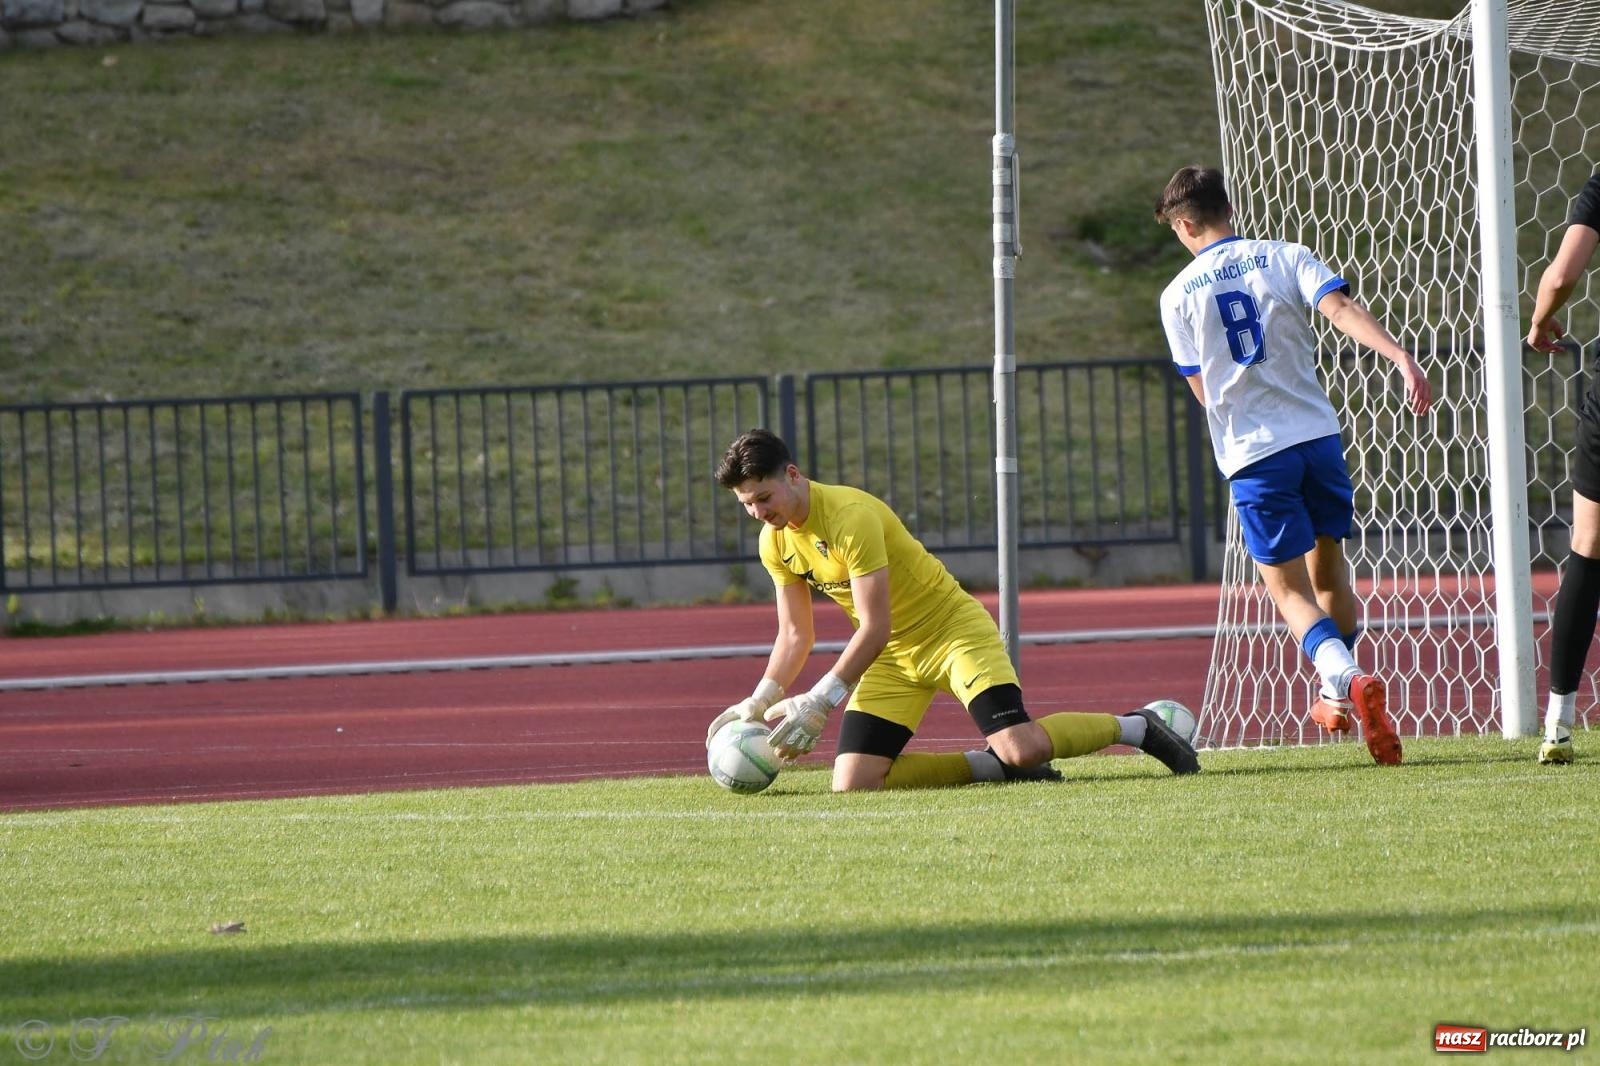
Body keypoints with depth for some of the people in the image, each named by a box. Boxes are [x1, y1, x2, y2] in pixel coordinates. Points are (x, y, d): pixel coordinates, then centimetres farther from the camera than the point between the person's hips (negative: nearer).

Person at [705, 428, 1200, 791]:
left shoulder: (849, 516, -26)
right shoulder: (775, 542, -1)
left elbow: (874, 628, -27)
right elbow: (795, 636, 9)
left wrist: (818, 703, -30)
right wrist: (759, 702, -5)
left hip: (952, 628, -7)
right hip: (892, 657, 8)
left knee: (1022, 748, -28)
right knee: (853, 784, -11)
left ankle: (1135, 727, 0)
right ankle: (996, 766, 2)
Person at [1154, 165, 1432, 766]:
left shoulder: (1178, 296, 1)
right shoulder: (1285, 259, 2)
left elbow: (1203, 391, 5)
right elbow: (1342, 310, -15)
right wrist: (1401, 358, -25)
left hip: (1249, 452, -2)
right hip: (1318, 432, 2)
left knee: (1289, 589, 2)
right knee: (1328, 564, 22)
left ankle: (1347, 677, -24)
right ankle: (1339, 695, 32)